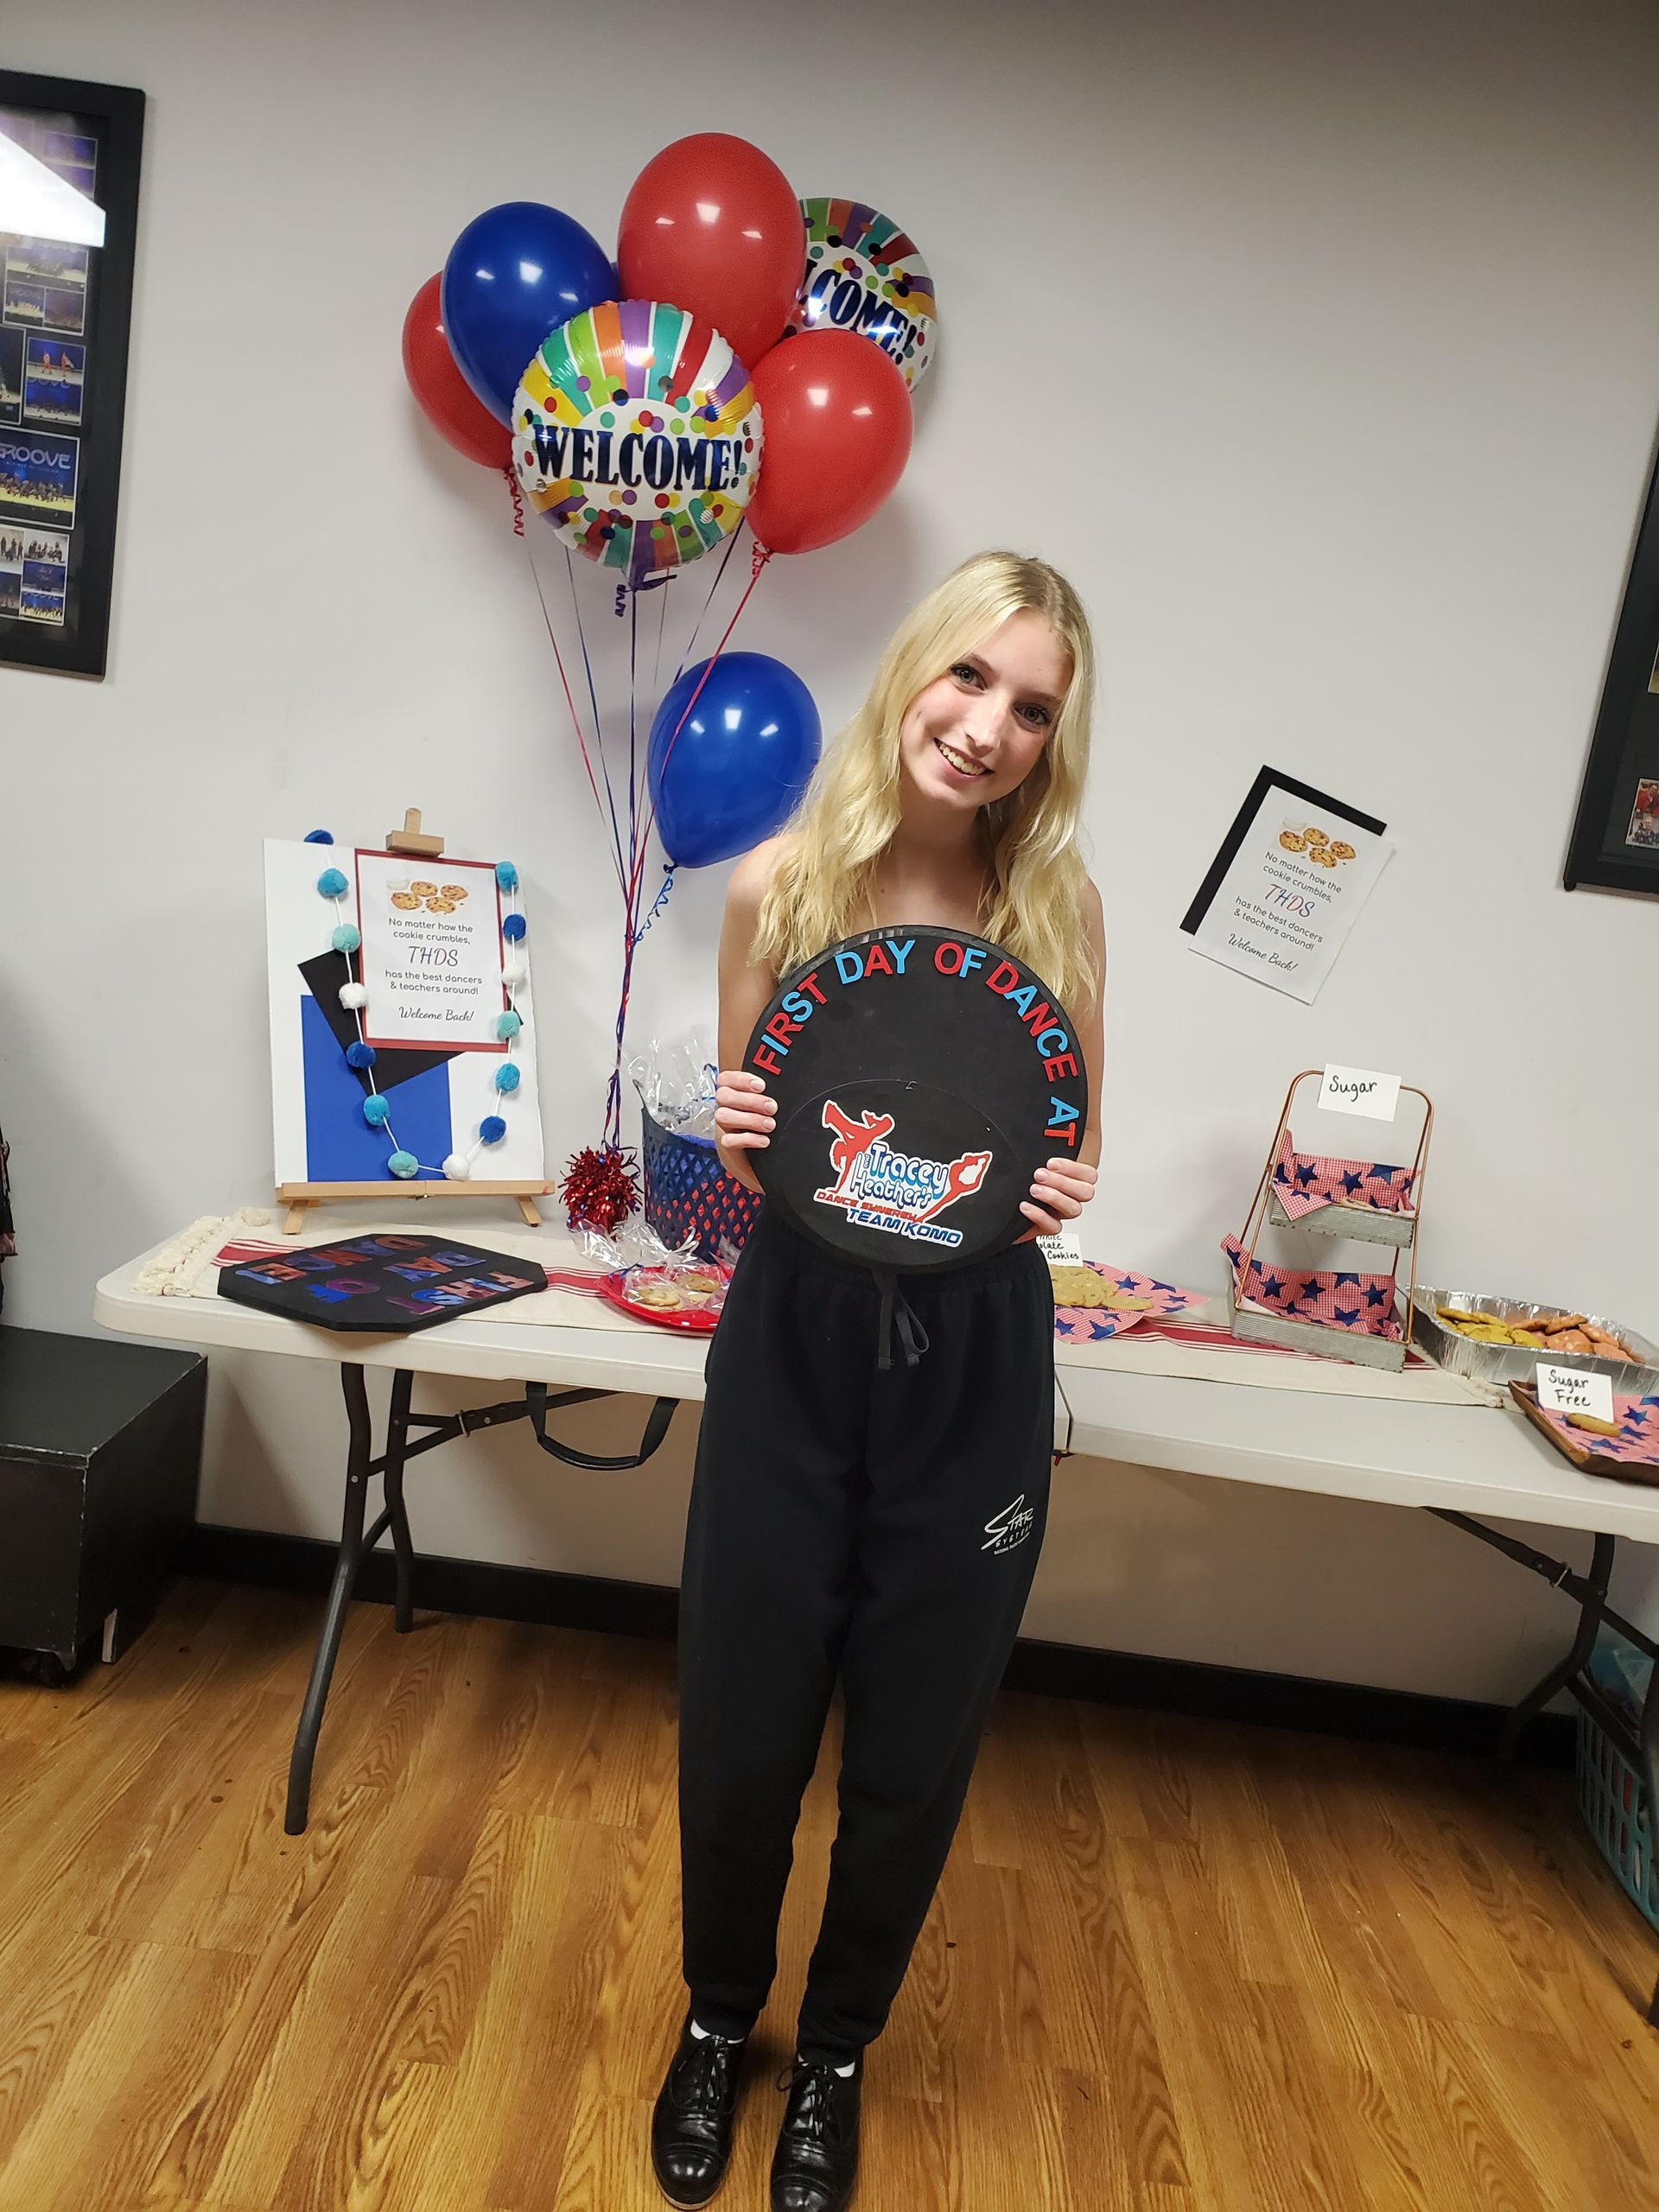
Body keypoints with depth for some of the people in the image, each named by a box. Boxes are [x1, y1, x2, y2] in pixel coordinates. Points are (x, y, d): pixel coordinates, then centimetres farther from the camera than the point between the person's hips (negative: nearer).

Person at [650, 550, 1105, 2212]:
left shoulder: (1056, 903, -6)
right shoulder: (781, 883, -6)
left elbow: (1070, 1147, 4)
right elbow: (740, 1157, 3)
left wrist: (1055, 1193, -18)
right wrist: (739, 1141, -19)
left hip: (973, 1360, 1)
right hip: (794, 1339, 0)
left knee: (914, 1749, 14)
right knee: (741, 1730, 12)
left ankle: (836, 2050, 45)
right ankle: (719, 2017, 46)